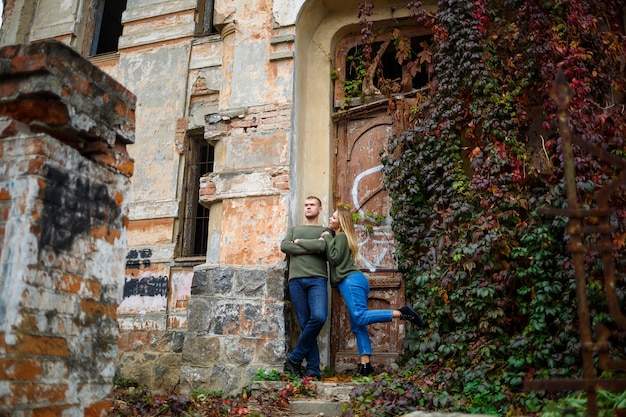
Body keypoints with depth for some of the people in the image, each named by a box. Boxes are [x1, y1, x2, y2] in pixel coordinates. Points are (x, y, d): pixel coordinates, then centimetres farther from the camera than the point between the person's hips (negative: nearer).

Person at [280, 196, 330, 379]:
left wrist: (300, 243, 4)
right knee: (305, 324, -4)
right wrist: (311, 248, 0)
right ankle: (313, 369, -1)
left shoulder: (325, 230, 19)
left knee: (319, 317, -22)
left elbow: (322, 246, -5)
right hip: (296, 280, 2)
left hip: (317, 279, -2)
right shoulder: (293, 230, 26)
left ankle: (295, 358, -7)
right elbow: (284, 246, 4)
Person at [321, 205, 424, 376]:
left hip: (351, 281, -10)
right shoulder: (336, 236, 27)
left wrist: (328, 238, -4)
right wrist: (326, 239, 9)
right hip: (351, 282, 10)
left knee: (360, 317, -22)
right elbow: (332, 258, 22)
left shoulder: (341, 236, -4)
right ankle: (365, 365, 1)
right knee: (357, 326, 4)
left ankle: (401, 313, -19)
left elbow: (334, 259, -12)